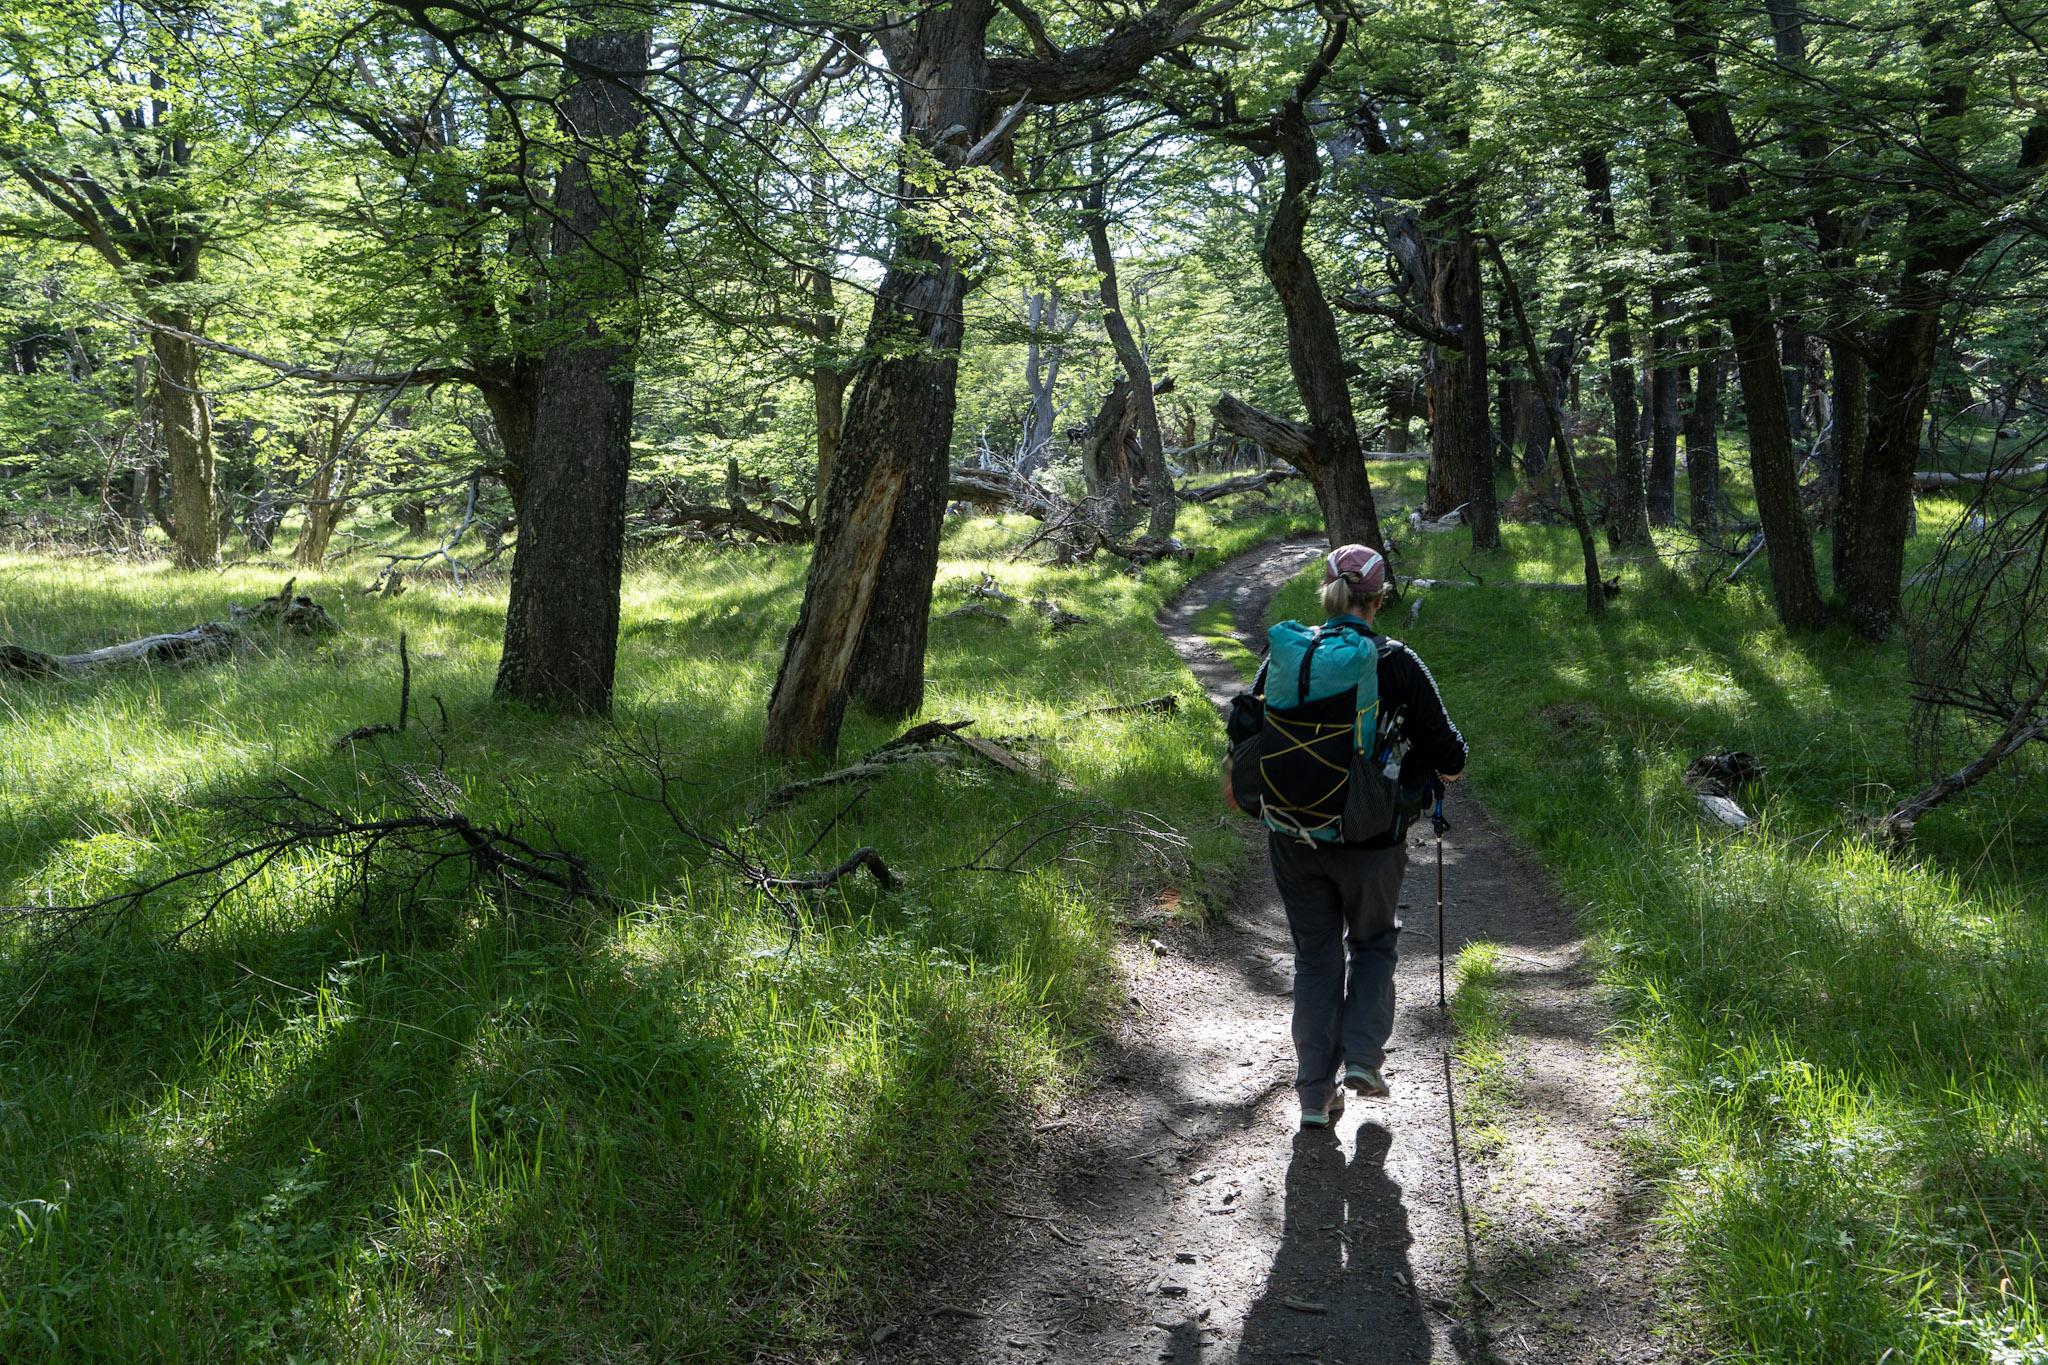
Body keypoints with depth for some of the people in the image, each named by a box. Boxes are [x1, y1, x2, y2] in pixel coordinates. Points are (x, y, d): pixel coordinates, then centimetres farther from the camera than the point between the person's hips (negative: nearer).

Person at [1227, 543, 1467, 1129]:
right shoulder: (1398, 663, -9)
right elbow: (1449, 757, -6)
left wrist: (1236, 786, 23)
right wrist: (1440, 776, 16)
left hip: (1294, 837, 2)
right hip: (1370, 839, -2)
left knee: (1315, 955, 16)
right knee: (1372, 943, 24)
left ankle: (1317, 1093, 16)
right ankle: (1361, 1056, 10)